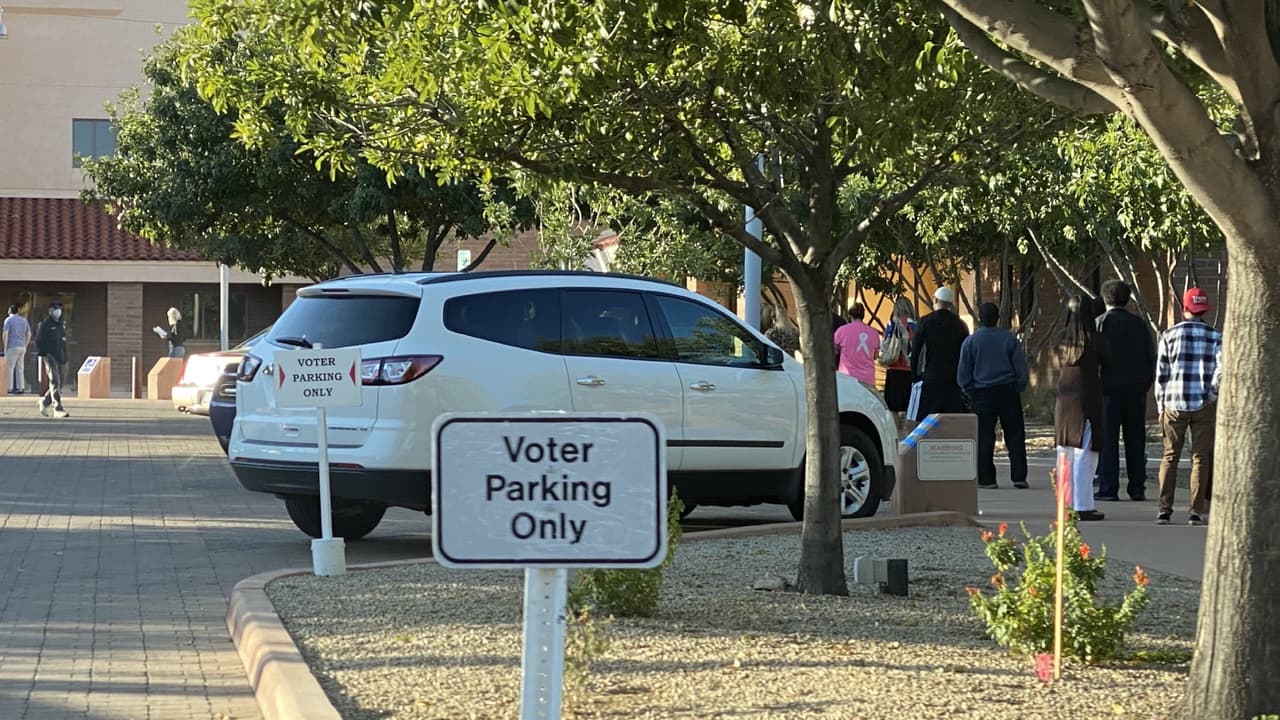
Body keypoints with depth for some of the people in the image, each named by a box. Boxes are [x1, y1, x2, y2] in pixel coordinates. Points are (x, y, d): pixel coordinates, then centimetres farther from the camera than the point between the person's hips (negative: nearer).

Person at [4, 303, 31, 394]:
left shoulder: (8, 320, -6)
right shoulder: (24, 320, 12)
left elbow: (5, 334, -12)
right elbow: (29, 334, 14)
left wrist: (5, 347, -6)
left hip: (12, 347, -6)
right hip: (22, 347, 6)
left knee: (9, 367, -2)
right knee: (20, 368, 10)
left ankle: (9, 388, -6)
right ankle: (21, 388, 8)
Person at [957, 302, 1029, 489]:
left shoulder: (970, 341, -2)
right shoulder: (1009, 339, 0)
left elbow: (963, 374, 1)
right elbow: (1021, 367, 2)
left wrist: (969, 392, 12)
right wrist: (1020, 388, 13)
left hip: (982, 393, -1)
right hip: (1008, 391, 1)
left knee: (984, 437, 3)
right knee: (1015, 434, 5)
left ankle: (986, 478, 1)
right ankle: (1019, 477, 1)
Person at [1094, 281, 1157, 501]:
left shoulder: (1100, 323, -4)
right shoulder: (1139, 324, 9)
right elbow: (1151, 357, 9)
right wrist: (1146, 384, 14)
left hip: (1109, 390, -4)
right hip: (1136, 391, 4)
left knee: (1108, 440, -2)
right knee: (1135, 439, 8)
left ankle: (1108, 488, -5)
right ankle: (1137, 488, 8)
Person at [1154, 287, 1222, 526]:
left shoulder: (1170, 335, 2)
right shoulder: (1215, 336, 2)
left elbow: (1161, 374, 3)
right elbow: (1222, 368, -12)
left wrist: (1161, 407, 8)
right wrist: (1212, 394, -1)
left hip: (1174, 404, 0)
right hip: (1204, 405, 0)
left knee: (1170, 457, 8)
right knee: (1201, 457, 5)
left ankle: (1165, 509, 2)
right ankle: (1196, 511, 1)